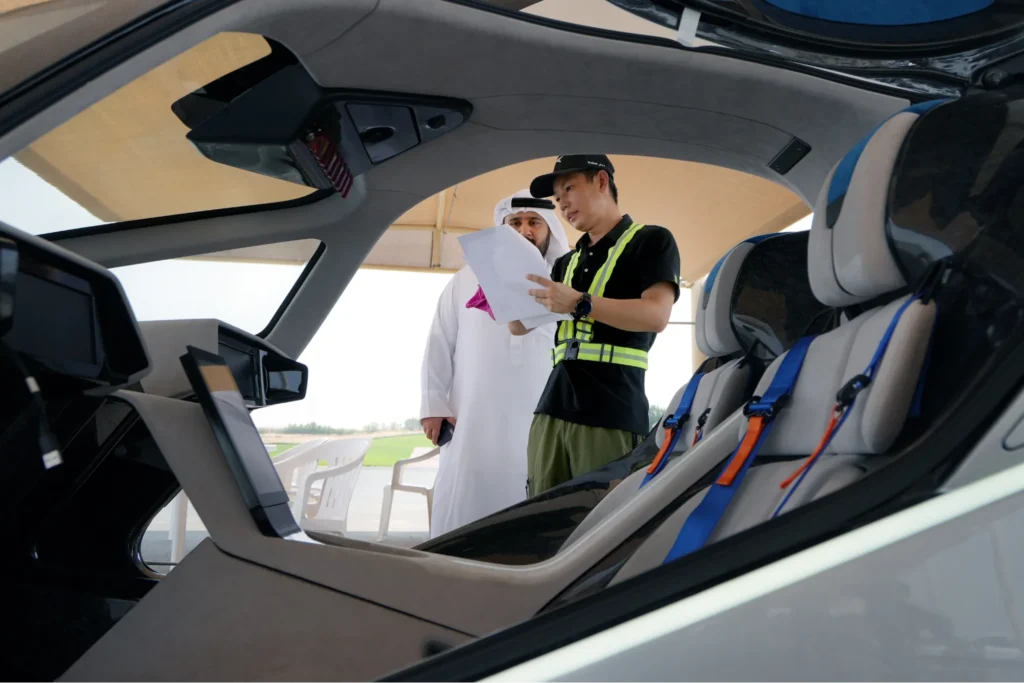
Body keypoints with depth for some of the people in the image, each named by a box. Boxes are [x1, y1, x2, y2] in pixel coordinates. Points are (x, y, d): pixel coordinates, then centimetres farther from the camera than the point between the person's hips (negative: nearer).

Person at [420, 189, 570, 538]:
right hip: (472, 427, 1)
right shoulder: (468, 279, 16)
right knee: (461, 520, 0)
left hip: (543, 429, -1)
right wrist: (433, 404, 6)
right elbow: (440, 345, 13)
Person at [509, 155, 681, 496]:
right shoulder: (567, 262, 25)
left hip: (612, 414, -6)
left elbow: (657, 315, -11)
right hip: (553, 408, 6)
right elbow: (520, 325, 25)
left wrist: (580, 303, -18)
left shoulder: (651, 240, 5)